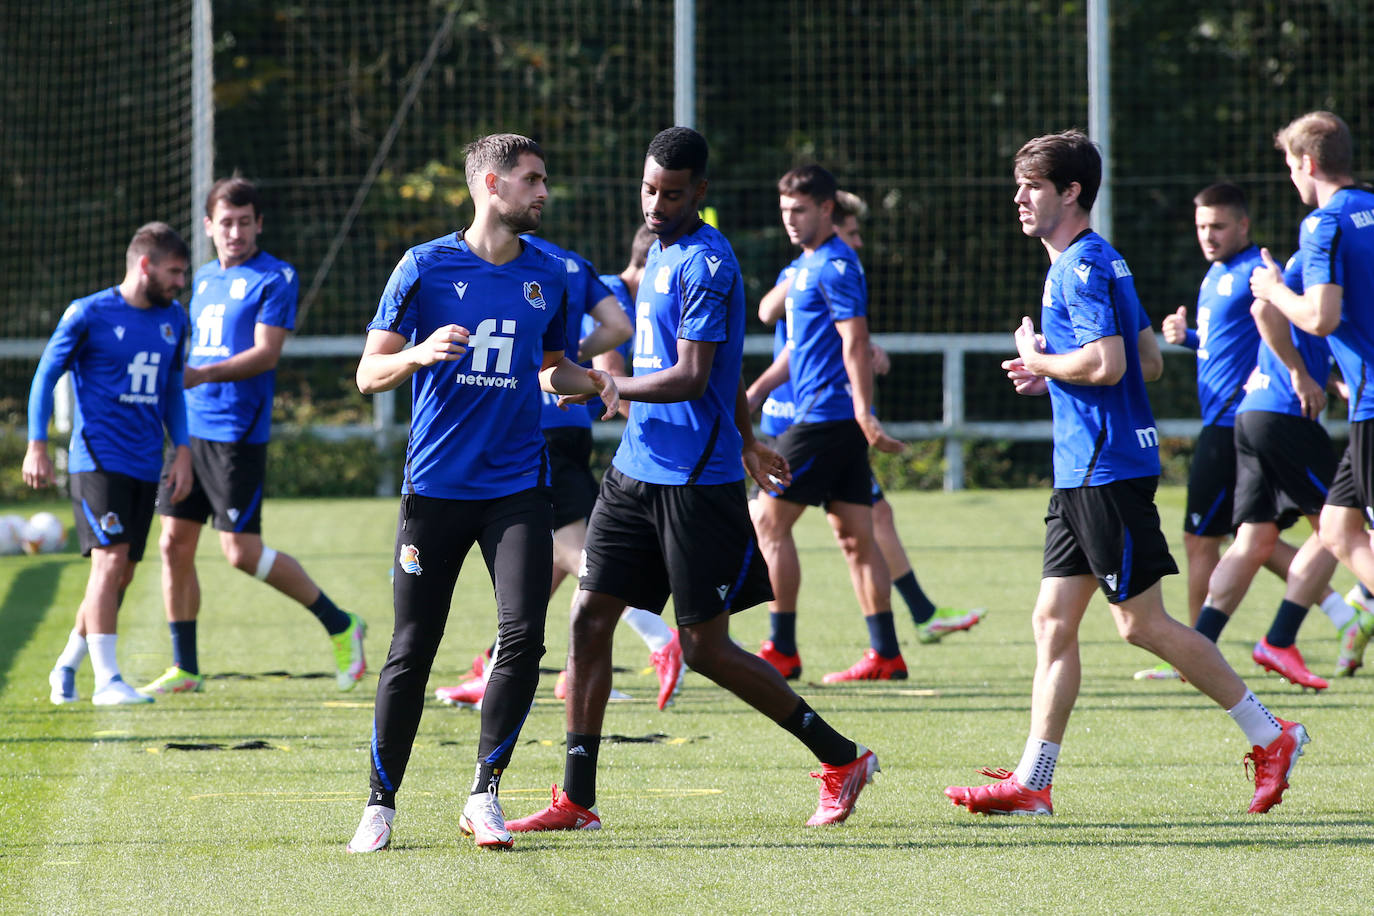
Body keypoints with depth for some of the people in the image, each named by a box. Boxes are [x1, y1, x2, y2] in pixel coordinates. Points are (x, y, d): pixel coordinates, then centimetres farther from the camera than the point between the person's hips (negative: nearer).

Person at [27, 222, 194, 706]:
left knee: (121, 574, 7)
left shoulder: (173, 319, 12)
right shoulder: (89, 314, -5)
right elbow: (46, 374, 0)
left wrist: (182, 450, 14)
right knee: (111, 558, -16)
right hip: (98, 460, -6)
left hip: (145, 465, 6)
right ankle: (106, 679, -16)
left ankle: (67, 665, 24)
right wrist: (36, 445, -6)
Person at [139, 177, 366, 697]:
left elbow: (266, 353, -15)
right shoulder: (204, 279, 17)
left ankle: (339, 626, 4)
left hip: (237, 433, -7)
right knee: (174, 545, 4)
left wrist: (204, 374, -26)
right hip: (189, 429, 7)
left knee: (242, 551, -11)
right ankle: (185, 668, 11)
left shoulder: (274, 278, -5)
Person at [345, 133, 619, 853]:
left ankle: (484, 794, -1)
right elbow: (369, 374, -2)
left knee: (521, 636, -13)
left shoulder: (548, 275, 9)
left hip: (518, 487, 2)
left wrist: (591, 382, 2)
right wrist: (420, 353, -22)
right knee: (411, 651, 0)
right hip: (436, 488, -2)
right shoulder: (426, 267, -2)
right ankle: (381, 805, 13)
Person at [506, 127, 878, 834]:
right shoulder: (662, 252, 15)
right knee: (589, 618, 1)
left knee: (705, 648, -4)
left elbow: (692, 377, -21)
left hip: (695, 479, -9)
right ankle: (577, 799, 4)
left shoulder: (704, 263, -14)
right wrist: (743, 440, 35)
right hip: (636, 470, 9)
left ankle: (843, 759, 10)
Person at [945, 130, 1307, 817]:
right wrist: (1053, 379, 16)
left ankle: (1270, 736, 1)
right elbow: (1149, 363, 22)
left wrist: (1040, 360, -8)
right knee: (1052, 622, 6)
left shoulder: (1083, 265, -13)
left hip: (1108, 470, -10)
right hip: (1083, 473, 10)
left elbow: (1107, 363, -25)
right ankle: (1031, 782, 4)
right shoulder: (1090, 262, 18)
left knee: (1142, 623, -6)